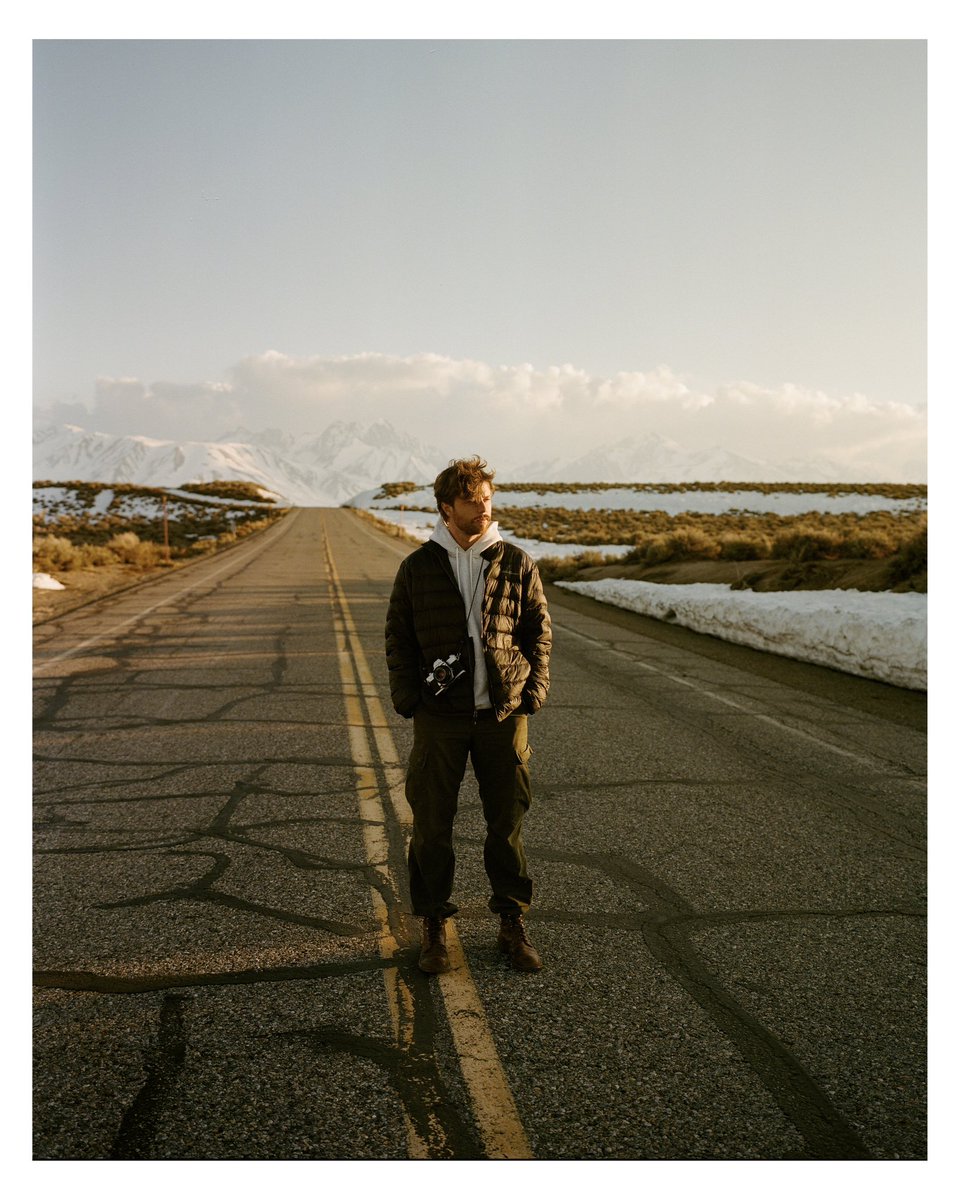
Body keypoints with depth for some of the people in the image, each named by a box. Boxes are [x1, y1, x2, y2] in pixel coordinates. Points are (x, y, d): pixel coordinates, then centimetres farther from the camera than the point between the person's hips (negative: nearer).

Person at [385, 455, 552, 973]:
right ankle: (433, 926, 22)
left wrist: (534, 689, 0)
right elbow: (398, 635, 8)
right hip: (439, 717, 0)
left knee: (508, 823, 9)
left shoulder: (517, 564, 4)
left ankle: (512, 924, 25)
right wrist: (407, 696, -2)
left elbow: (539, 628, 10)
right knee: (432, 825, 5)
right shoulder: (418, 567, 2)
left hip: (504, 715, 1)